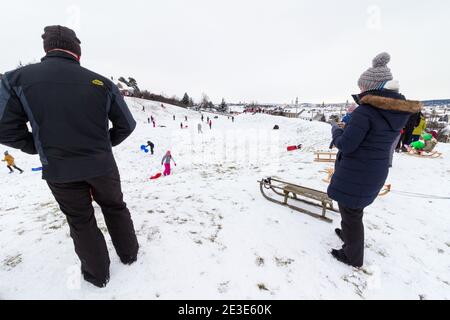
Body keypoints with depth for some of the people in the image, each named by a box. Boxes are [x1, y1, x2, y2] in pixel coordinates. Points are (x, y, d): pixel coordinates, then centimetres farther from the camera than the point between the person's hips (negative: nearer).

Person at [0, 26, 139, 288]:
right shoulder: (101, 83, -5)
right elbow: (127, 125, -2)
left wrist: (41, 148, 14)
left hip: (59, 171, 1)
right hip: (102, 165, 0)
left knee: (81, 221, 18)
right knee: (116, 208, 21)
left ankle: (98, 273, 34)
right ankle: (129, 254, 37)